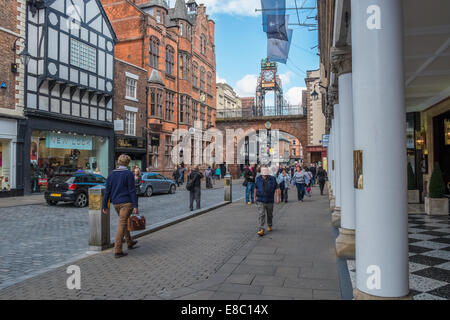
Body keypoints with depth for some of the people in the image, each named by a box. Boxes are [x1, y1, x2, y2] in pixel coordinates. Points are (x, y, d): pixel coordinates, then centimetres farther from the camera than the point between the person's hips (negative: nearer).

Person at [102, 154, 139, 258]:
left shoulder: (111, 174, 8)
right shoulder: (128, 174, -8)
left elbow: (107, 191, 8)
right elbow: (132, 191, -12)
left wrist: (105, 205, 12)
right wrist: (135, 206, -12)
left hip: (115, 203, 6)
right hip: (126, 203, -6)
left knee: (124, 222, 22)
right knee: (122, 225, -5)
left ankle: (130, 243, 36)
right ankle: (117, 251, -5)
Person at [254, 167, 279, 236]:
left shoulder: (272, 179, -4)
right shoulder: (258, 179, -1)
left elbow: (277, 188, -1)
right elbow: (255, 188, 11)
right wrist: (255, 197, 13)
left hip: (270, 201, 1)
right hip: (260, 201, -1)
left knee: (270, 214, 16)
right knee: (261, 215, -9)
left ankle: (269, 226, 39)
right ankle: (261, 230, -10)